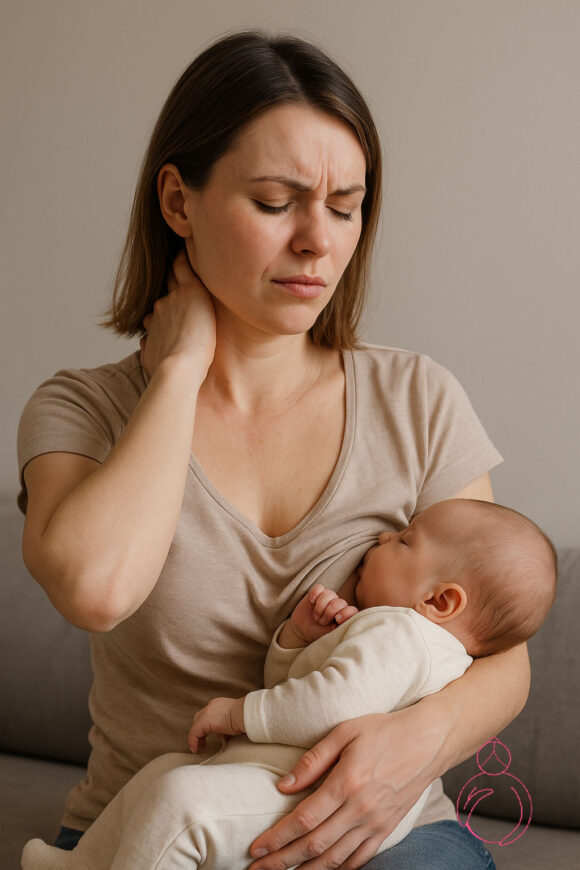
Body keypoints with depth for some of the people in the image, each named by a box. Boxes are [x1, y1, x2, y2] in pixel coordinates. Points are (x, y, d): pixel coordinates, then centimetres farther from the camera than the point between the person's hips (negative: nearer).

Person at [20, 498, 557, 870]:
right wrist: (298, 637, 8)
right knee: (162, 771, 21)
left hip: (307, 797, -13)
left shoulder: (399, 631, -11)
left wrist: (241, 713, -16)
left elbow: (336, 704, -29)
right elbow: (292, 687, 29)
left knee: (181, 797, -31)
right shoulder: (405, 633, 27)